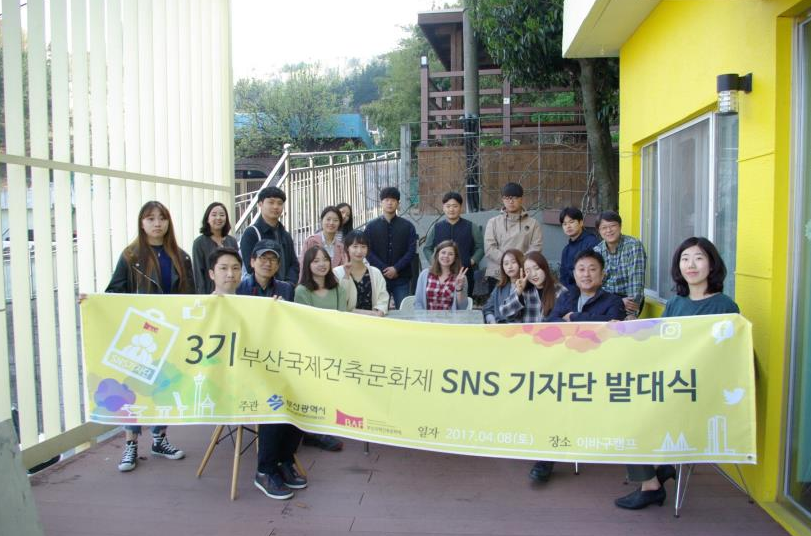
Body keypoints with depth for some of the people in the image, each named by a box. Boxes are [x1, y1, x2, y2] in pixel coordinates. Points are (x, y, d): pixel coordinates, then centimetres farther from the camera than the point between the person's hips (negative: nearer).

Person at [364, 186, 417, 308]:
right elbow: (368, 251, 1)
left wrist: (396, 268, -12)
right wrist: (384, 269, -11)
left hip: (401, 278, 0)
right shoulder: (371, 226, 8)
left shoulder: (408, 226, 7)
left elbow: (412, 250, 0)